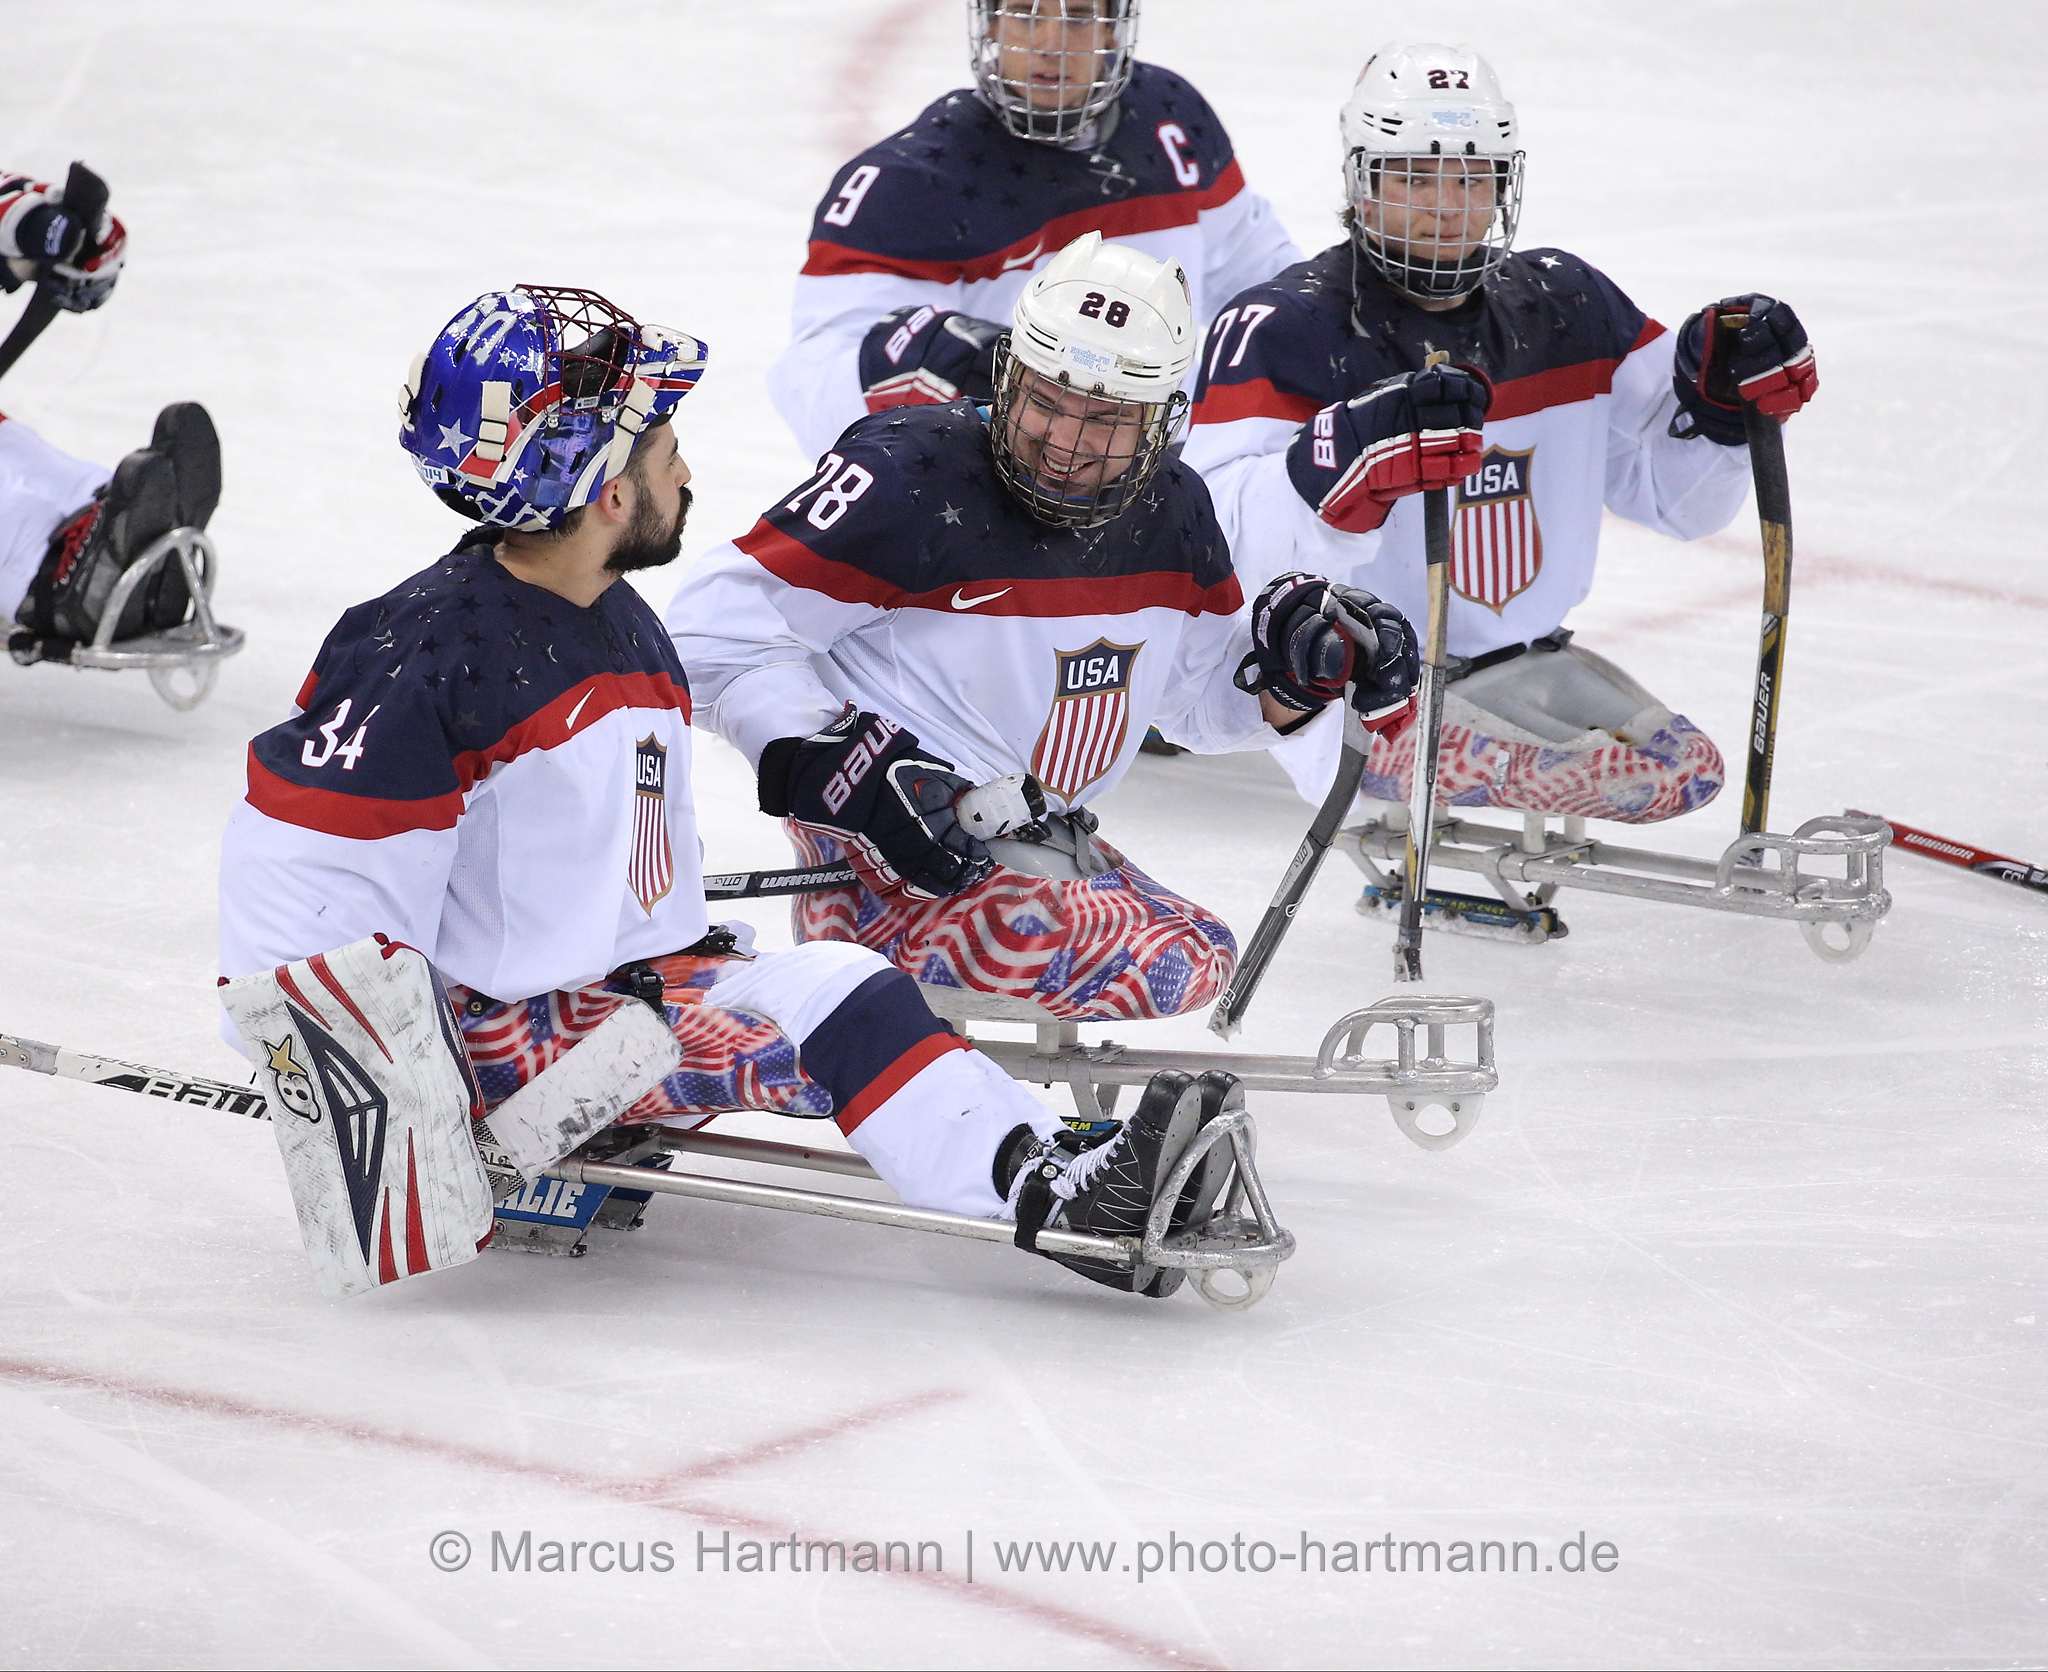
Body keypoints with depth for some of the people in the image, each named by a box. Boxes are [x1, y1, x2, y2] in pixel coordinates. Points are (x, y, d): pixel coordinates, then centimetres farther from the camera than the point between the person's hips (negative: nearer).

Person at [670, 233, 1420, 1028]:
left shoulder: (1170, 512, 3)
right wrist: (832, 761, -28)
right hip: (893, 857, -9)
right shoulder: (909, 479, -19)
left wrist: (1296, 669, -3)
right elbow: (718, 623, -18)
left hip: (1039, 843, 9)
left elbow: (1194, 692, 19)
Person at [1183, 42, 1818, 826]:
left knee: (1681, 769, -2)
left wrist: (1719, 393, -11)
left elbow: (1672, 493, 10)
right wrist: (1357, 453, -43)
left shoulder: (1566, 306, 6)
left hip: (1520, 660, 7)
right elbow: (1223, 536, -27)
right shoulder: (1281, 329, -13)